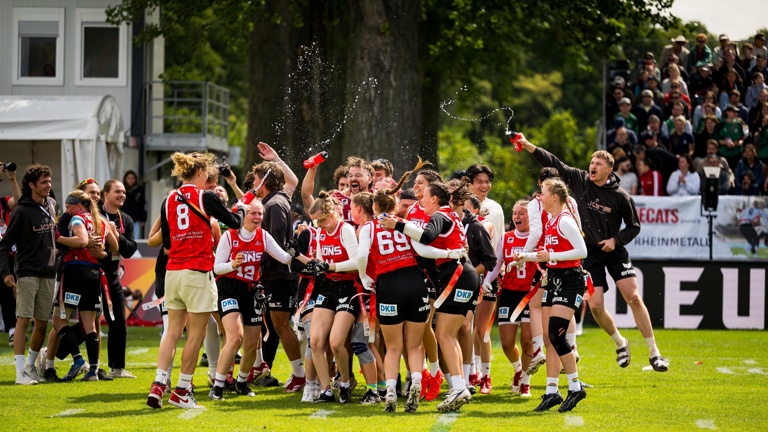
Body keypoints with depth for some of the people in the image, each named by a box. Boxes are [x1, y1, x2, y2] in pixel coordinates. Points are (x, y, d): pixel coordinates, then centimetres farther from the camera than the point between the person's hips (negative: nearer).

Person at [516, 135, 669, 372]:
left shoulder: (621, 197, -9)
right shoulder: (579, 180, -2)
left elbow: (634, 226, 1)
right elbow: (554, 163, -1)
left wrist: (616, 239, -14)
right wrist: (528, 145, -8)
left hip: (614, 251, -2)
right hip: (589, 253, 2)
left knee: (633, 297, -12)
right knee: (595, 306, -6)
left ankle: (654, 352, -5)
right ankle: (620, 343, 21)